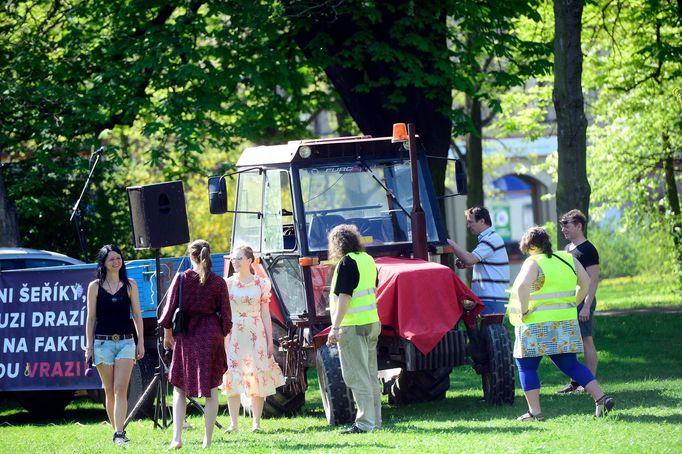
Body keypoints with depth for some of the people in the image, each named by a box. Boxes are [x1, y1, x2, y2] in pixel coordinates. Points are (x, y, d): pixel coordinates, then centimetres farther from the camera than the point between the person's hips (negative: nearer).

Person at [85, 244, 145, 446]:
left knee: (120, 389, -13)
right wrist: (89, 346, 1)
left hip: (125, 342, 0)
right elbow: (91, 317, 5)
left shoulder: (130, 285, 7)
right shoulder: (95, 286, 4)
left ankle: (119, 433, -20)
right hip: (103, 343, 0)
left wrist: (141, 343, 5)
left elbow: (137, 315, 9)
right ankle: (117, 430, 14)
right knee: (110, 391, 3)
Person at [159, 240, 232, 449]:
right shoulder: (218, 282, -3)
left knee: (179, 388, 9)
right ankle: (208, 439, 6)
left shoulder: (181, 279, -4)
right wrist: (222, 336, 15)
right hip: (211, 336, 0)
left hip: (186, 336, 0)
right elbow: (225, 315, 0)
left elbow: (170, 308, -2)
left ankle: (177, 437, -4)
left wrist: (167, 334, 11)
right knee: (212, 389, 7)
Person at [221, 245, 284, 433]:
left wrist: (270, 341, 1)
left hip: (256, 335, 0)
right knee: (232, 379, -3)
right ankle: (233, 423, 0)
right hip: (233, 335, 0)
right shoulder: (228, 284, 5)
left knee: (257, 378, -1)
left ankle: (256, 423, 3)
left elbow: (265, 313, 5)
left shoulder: (261, 284, 4)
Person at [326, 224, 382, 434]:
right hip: (372, 322, 9)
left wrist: (335, 327, -21)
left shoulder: (347, 263, -14)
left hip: (353, 325, -9)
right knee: (370, 375, 15)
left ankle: (365, 423, -10)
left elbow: (344, 296, -20)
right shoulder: (367, 260, 11)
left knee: (356, 376, -7)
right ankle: (374, 420, 19)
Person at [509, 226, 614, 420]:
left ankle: (535, 411, 1)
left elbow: (523, 285, -28)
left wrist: (523, 310, -18)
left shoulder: (533, 263, -11)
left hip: (536, 325, -6)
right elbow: (586, 282, 12)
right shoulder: (568, 259, 9)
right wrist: (572, 305, 17)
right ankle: (601, 397, 3)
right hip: (565, 322, 6)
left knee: (526, 366, 6)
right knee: (570, 364, 14)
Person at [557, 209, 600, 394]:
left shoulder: (588, 250, -11)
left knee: (586, 341, -6)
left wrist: (586, 307, -22)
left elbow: (593, 281, -16)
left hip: (582, 301, -9)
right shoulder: (567, 249, 17)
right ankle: (575, 382, 14)